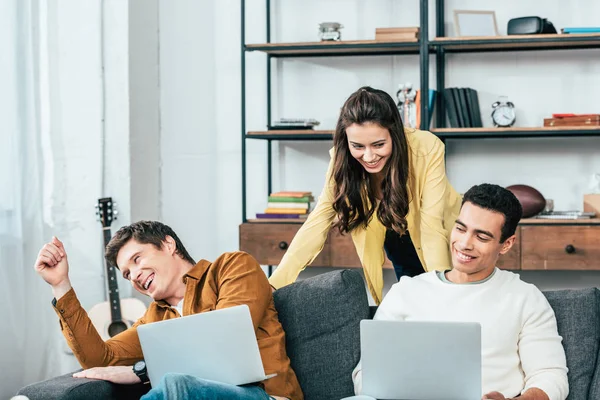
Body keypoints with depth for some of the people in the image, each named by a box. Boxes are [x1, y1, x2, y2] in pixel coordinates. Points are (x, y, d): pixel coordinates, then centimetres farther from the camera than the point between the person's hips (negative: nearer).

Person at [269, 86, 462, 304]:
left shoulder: (427, 149, -33)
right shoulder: (342, 161, -24)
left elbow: (432, 228, -34)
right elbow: (316, 225, -23)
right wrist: (274, 284, -33)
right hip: (396, 243, 2)